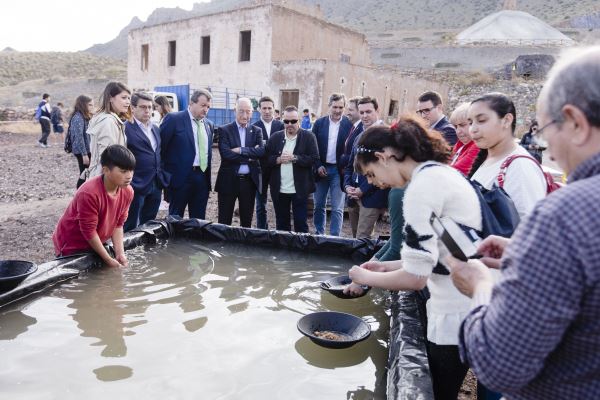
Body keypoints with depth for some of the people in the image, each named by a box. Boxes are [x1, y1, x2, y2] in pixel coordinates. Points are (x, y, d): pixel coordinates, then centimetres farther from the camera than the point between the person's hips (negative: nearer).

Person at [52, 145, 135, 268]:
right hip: (72, 247, -6)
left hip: (95, 244, 6)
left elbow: (118, 224, -4)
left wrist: (120, 253, -13)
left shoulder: (127, 192, -12)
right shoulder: (89, 194, -31)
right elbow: (89, 231, -25)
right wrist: (109, 260, -20)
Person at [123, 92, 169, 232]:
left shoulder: (155, 129, 14)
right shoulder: (126, 128, -10)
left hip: (155, 187, 7)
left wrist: (163, 181, 15)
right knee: (130, 228, 4)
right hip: (136, 187, -7)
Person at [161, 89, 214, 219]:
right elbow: (160, 146, -5)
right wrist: (165, 174, -4)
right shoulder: (173, 119, -6)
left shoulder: (209, 124, 12)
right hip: (181, 177, -5)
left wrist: (207, 172, 11)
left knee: (199, 219, 11)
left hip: (203, 178, 5)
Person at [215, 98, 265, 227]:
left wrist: (240, 150, -18)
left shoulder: (256, 131, 8)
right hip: (228, 181, -2)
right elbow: (225, 154, -15)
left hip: (249, 181, 3)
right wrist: (250, 156, -14)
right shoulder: (224, 130, -1)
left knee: (247, 221, 13)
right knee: (224, 222, 6)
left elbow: (261, 151, -9)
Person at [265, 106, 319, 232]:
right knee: (281, 224, 15)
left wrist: (294, 158, -18)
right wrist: (278, 159, -14)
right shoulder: (275, 137, 7)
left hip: (300, 190, -3)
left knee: (301, 224, 5)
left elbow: (314, 159, -11)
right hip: (279, 190, 3)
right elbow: (266, 159, 4)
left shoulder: (308, 137, -2)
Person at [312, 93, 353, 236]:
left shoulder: (349, 125, -3)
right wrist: (318, 166, -5)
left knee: (337, 208, -1)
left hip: (339, 171, -2)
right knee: (319, 205, 12)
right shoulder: (319, 123, 3)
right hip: (321, 169, 3)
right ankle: (319, 234, 26)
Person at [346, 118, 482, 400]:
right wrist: (388, 267, 13)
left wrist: (367, 277, -4)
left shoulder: (422, 185, -20)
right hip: (463, 306, 9)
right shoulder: (441, 172, 9)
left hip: (455, 316, -9)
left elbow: (415, 278, -21)